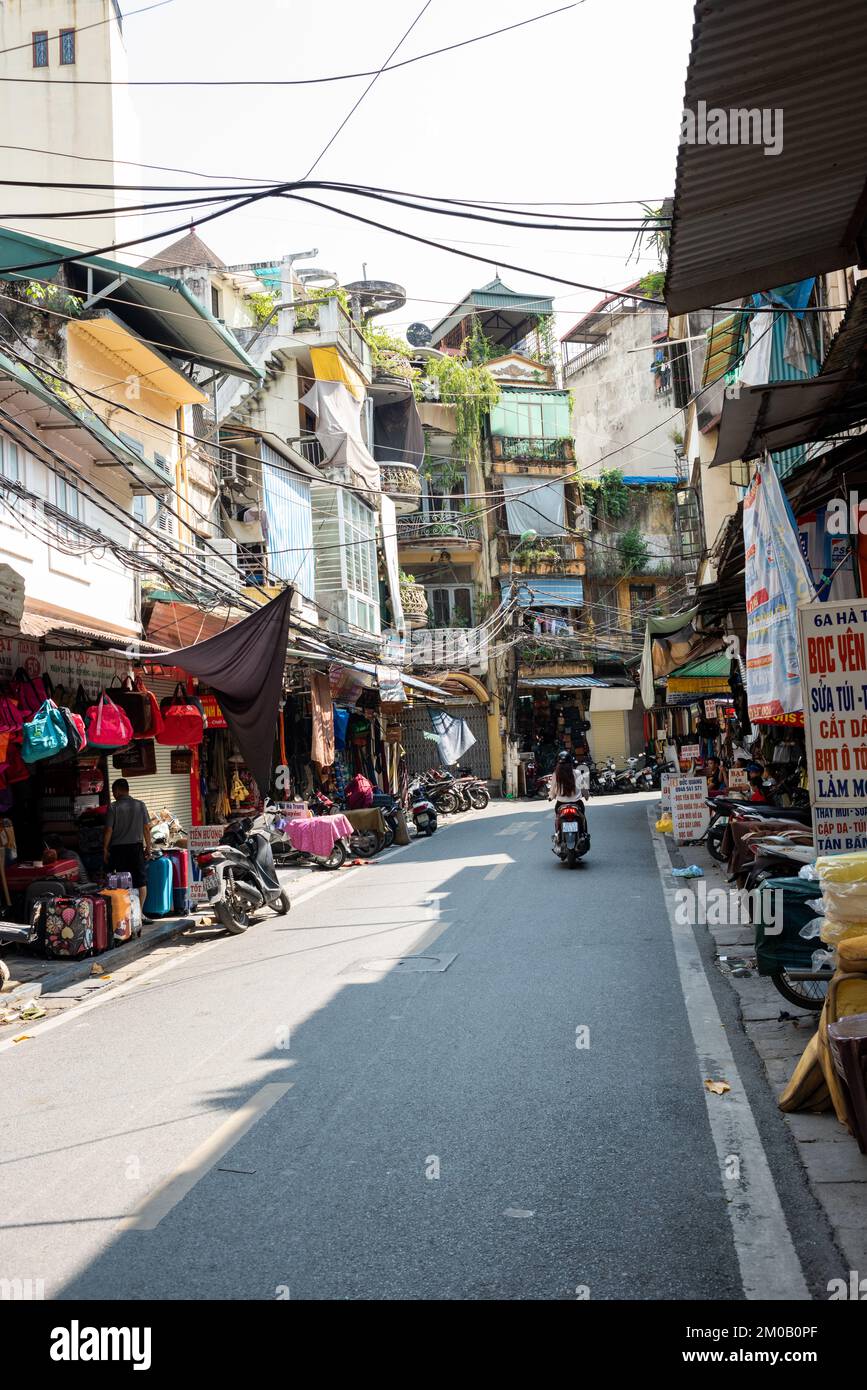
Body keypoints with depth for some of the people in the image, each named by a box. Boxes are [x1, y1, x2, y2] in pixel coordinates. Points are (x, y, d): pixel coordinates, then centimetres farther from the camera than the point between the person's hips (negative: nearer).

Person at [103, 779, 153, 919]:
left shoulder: (113, 807, -6)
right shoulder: (140, 805, 1)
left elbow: (109, 830, -7)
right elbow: (147, 828, 2)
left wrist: (105, 849, 3)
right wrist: (148, 846, 12)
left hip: (118, 849, -1)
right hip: (136, 847, 1)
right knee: (141, 881, 7)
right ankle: (140, 912, 1)